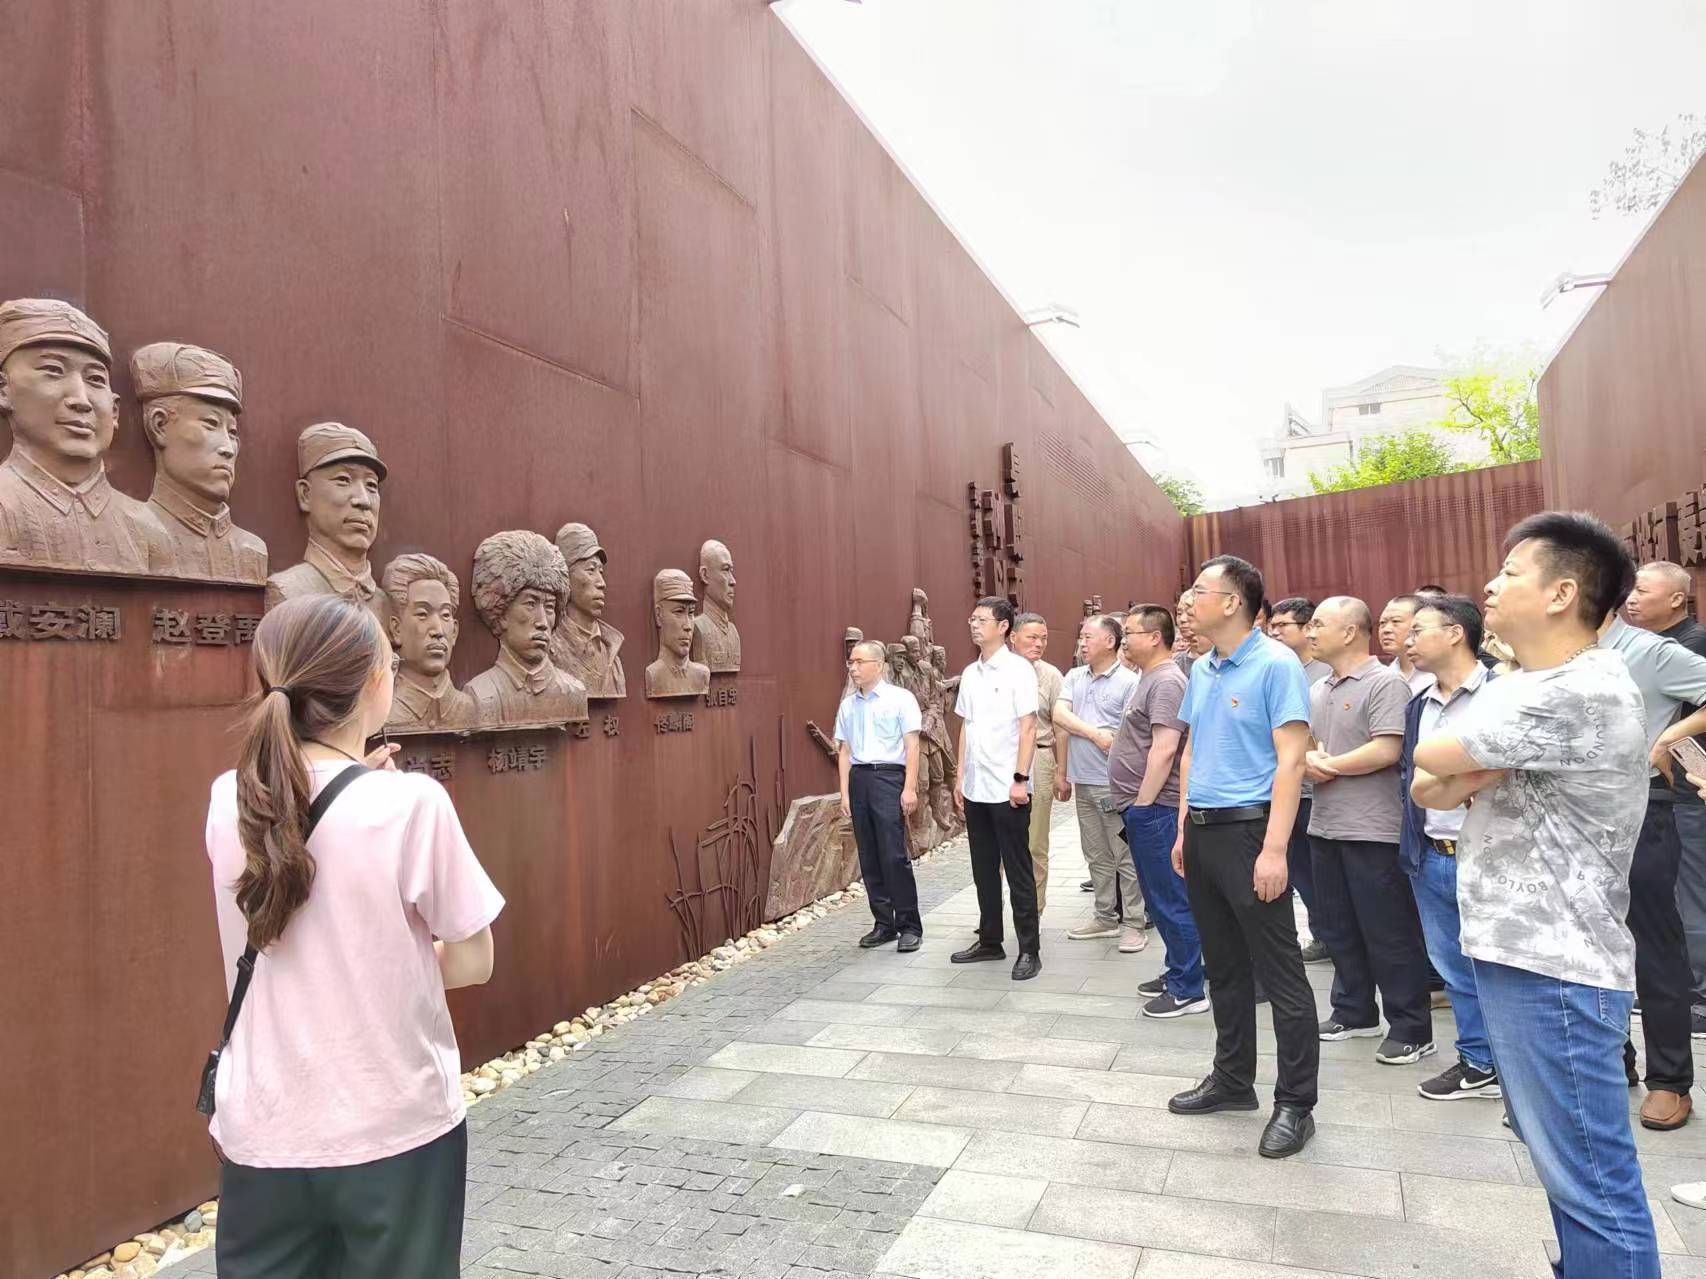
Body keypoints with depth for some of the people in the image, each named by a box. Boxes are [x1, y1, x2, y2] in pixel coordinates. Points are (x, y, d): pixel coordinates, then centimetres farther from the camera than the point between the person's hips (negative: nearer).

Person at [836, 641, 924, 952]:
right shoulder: (847, 705, 13)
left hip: (888, 777, -5)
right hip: (858, 778, 6)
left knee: (894, 856, -7)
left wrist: (910, 788, -11)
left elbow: (912, 746, -5)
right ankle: (884, 924, 19)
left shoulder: (900, 699, -2)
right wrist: (845, 792, 9)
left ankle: (909, 926, 5)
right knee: (868, 857, 8)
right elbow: (845, 751, 14)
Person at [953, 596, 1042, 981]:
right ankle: (989, 941, 26)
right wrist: (960, 779, 13)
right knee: (983, 870, 14)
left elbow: (1028, 728, -11)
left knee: (1017, 871, 2)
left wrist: (1020, 779, -16)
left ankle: (1029, 950, 11)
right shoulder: (969, 673, 10)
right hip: (975, 788, 7)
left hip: (1007, 788, -6)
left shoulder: (1018, 669, -8)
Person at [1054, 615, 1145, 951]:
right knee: (1097, 856, 15)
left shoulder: (1129, 682, -9)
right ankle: (1105, 917, 27)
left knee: (1126, 857, 1)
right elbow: (1059, 715, -3)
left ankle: (1133, 923, 10)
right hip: (1082, 781, 6)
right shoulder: (1073, 677, 10)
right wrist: (1095, 734, -12)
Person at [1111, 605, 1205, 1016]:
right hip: (1142, 808, 10)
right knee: (1160, 899, 18)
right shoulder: (1150, 678, 16)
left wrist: (1142, 803, -19)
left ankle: (1188, 990, 7)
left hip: (1155, 809, -10)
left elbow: (1164, 750, -22)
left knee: (1171, 901, -2)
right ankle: (1177, 972, 29)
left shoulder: (1166, 681, -15)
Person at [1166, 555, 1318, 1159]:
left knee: (1280, 974, 3)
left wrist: (1274, 849, -20)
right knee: (1224, 967, 17)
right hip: (1202, 832, 8)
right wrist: (1184, 830, 14)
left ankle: (1295, 1103, 16)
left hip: (1248, 830, -8)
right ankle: (1233, 1080, 31)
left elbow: (1290, 759, -16)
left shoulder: (1275, 664, -12)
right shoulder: (1200, 670, 11)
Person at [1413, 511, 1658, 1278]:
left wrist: (1467, 764, 6)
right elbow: (1424, 789, 10)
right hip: (1513, 953, 10)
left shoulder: (1583, 694, -20)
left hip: (1553, 970, -10)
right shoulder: (1522, 688, 14)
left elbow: (1431, 755, -15)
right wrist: (1478, 770, -10)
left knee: (1588, 1181, 1)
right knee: (1558, 1157, 22)